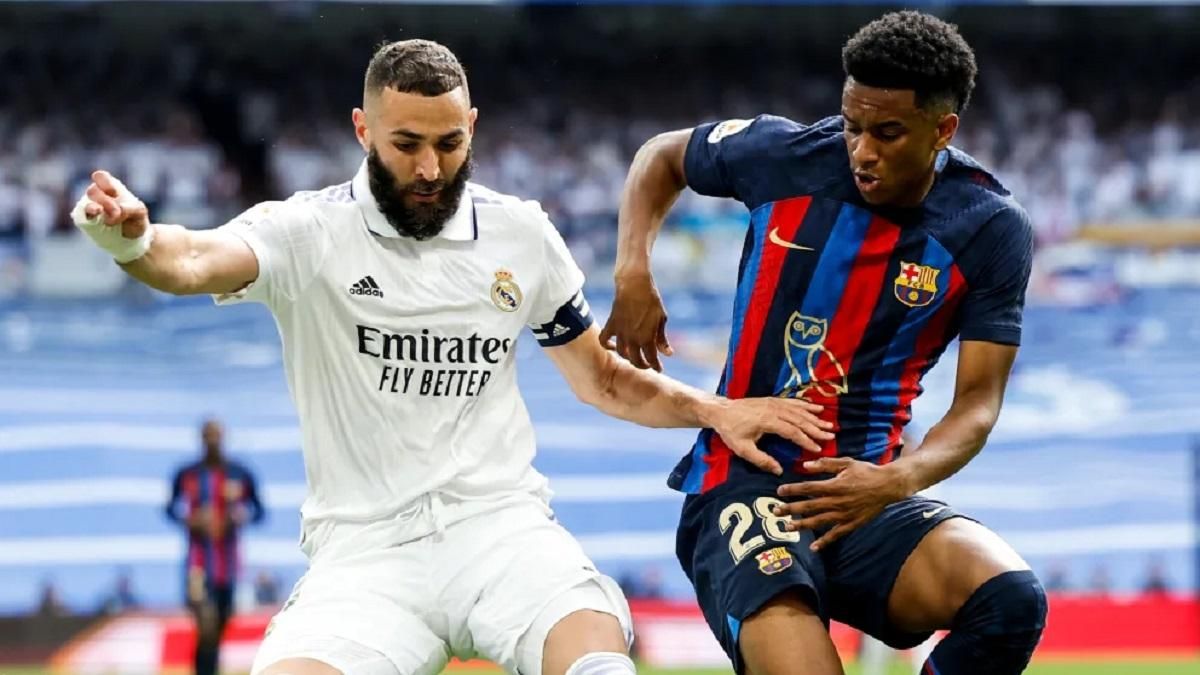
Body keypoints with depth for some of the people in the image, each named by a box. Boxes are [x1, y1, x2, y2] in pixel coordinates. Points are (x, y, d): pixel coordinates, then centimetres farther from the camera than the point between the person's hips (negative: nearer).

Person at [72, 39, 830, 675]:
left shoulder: (521, 233, 9)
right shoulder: (310, 231, -2)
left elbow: (601, 378, 22)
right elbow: (197, 262, -24)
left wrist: (717, 410, 7)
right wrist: (134, 238, -46)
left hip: (501, 524, 2)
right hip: (365, 552, -1)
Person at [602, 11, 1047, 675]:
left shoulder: (991, 227, -3)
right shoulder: (784, 156, -3)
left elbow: (978, 401, -4)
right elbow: (661, 156, 18)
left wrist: (897, 479, -24)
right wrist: (633, 275, 0)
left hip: (869, 495, 2)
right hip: (743, 481, -2)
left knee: (1010, 600, -30)